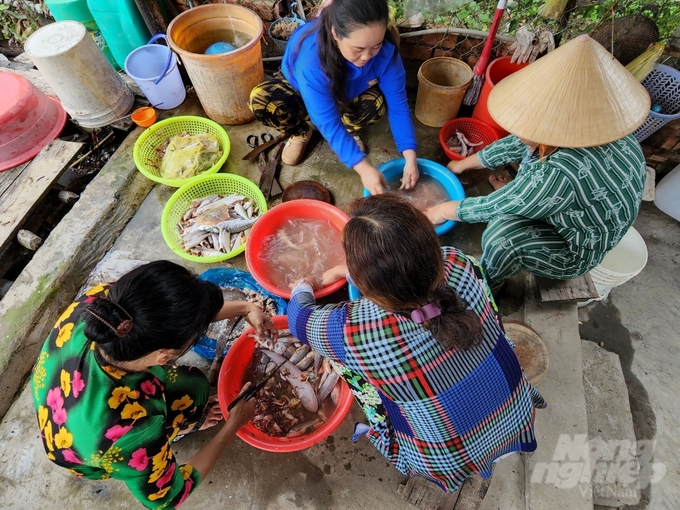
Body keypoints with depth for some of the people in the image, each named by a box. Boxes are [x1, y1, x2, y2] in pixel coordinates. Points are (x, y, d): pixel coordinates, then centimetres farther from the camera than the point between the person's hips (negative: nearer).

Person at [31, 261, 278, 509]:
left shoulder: (101, 301, -36)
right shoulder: (129, 435, -46)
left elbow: (161, 309, -14)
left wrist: (244, 307, -14)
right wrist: (233, 425, -16)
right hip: (99, 457, -4)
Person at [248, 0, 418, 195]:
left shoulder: (386, 50, -30)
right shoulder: (311, 58, -41)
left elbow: (397, 106, -24)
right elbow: (328, 122, -39)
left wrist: (410, 156, -35)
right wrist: (362, 166, -46)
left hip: (347, 95, 2)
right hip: (302, 93, -2)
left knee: (376, 104, -33)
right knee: (261, 100, -33)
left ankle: (349, 129, 4)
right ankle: (301, 133, 0)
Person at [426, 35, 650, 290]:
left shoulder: (561, 173, -41)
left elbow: (494, 207, -28)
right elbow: (517, 143, -2)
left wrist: (444, 211, -11)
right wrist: (463, 164, 10)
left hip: (575, 250, -7)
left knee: (502, 231, -29)